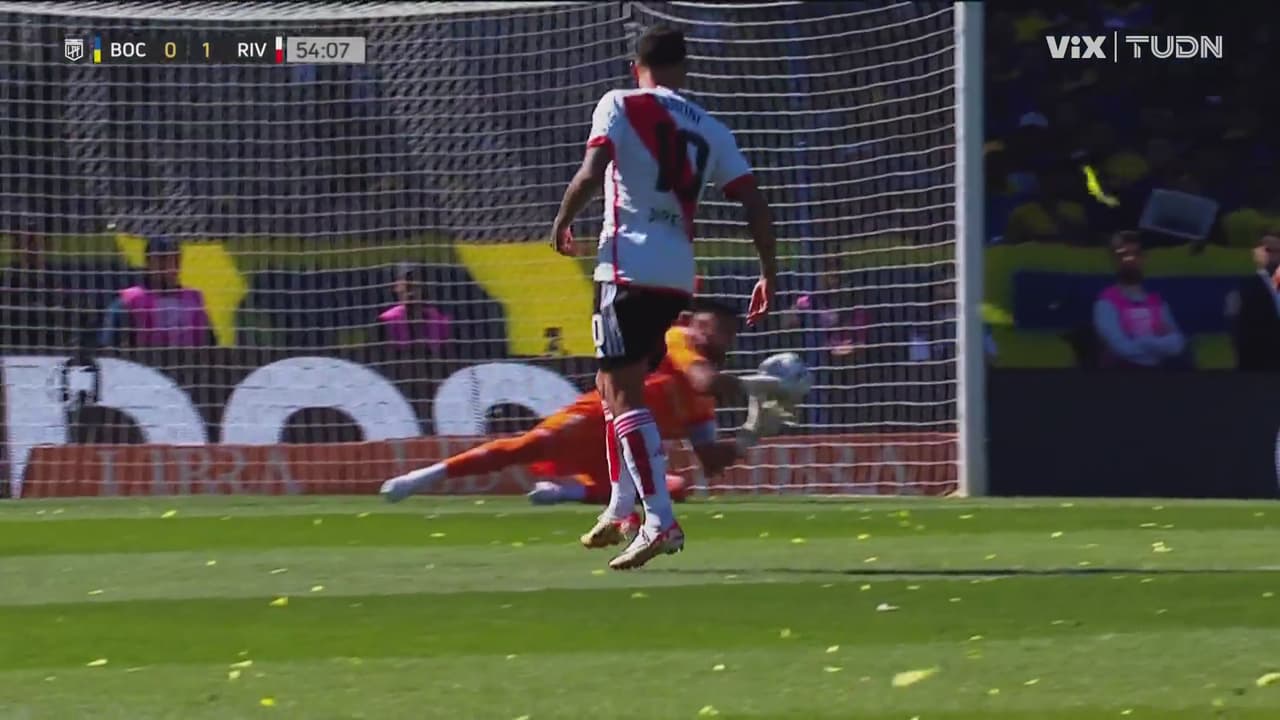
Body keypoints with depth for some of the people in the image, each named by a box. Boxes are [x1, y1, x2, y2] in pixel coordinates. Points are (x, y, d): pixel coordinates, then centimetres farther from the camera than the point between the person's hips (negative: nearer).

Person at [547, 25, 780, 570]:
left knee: (624, 396, -8)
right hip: (679, 275, 6)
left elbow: (591, 172, -13)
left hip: (630, 267, -6)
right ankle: (621, 505, 21)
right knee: (612, 385, 23)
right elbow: (754, 202, 8)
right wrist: (769, 274, 14)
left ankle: (660, 521, -21)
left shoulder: (620, 106, 0)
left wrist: (562, 221, 4)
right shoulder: (709, 129, 14)